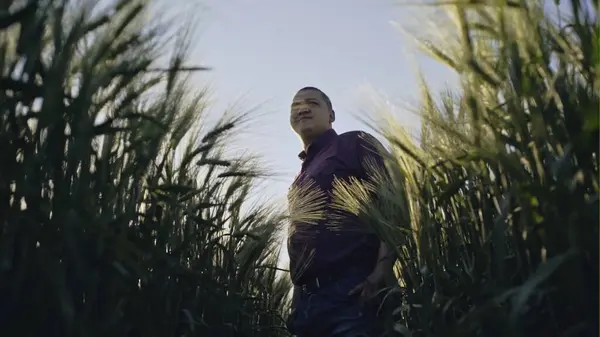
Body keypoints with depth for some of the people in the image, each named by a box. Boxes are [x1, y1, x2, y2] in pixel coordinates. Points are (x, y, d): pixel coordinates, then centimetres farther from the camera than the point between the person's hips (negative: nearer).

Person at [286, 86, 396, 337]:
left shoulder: (354, 144, 6)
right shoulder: (302, 180, 26)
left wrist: (382, 269, -18)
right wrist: (298, 299, 14)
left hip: (352, 290, -7)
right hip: (309, 298, 7)